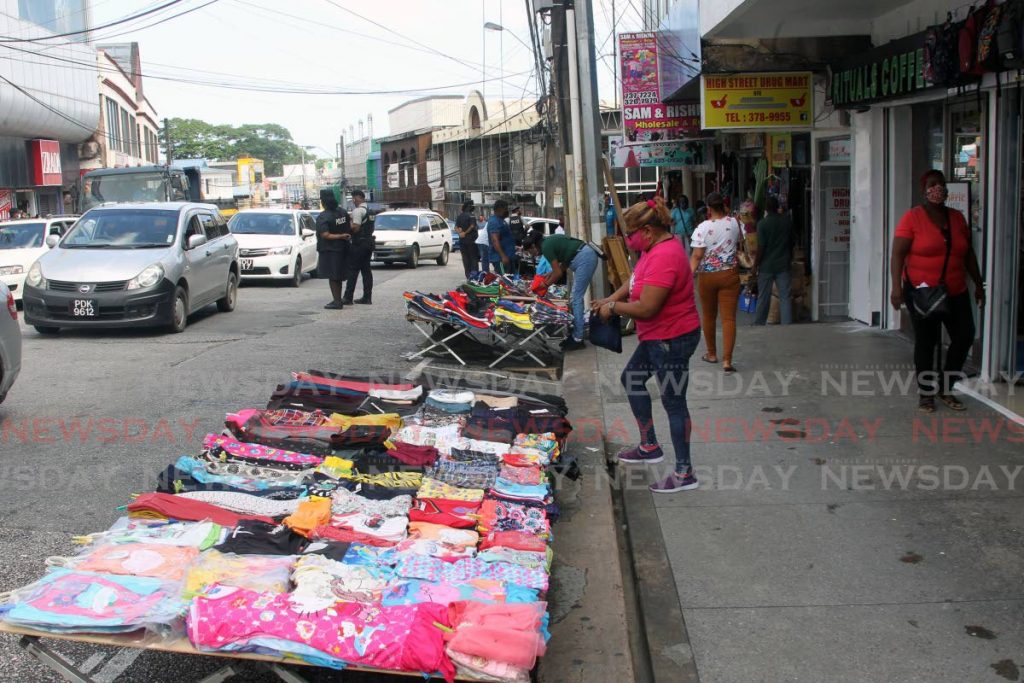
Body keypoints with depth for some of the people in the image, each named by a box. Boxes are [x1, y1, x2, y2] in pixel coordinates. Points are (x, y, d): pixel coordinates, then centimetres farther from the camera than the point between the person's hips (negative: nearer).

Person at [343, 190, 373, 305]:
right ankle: (367, 297, 11)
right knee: (366, 270, 10)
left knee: (353, 270, -5)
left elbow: (355, 228, -22)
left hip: (359, 243, -8)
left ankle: (348, 298, -5)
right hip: (369, 241, 9)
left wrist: (350, 220, -5)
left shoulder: (357, 211, -15)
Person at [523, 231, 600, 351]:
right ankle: (576, 334, 19)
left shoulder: (546, 247, -9)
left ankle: (577, 339, -4)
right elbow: (564, 263, 26)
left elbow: (558, 273, -7)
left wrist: (546, 284, 7)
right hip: (588, 256, 10)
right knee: (576, 298, 14)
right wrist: (550, 274, 21)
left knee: (576, 299, -6)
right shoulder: (549, 242, 19)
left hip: (584, 259, -10)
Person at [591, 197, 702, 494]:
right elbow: (636, 280, 19)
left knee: (673, 401, -2)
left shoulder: (664, 257, -28)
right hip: (657, 337, 11)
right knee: (631, 379, 23)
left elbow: (646, 308, -30)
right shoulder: (655, 248, 4)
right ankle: (649, 446, 35)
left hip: (673, 339, -11)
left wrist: (613, 308, -14)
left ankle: (684, 473, 9)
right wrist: (611, 299, 3)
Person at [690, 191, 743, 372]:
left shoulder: (703, 228, -10)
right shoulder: (734, 223, -1)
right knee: (729, 317, -2)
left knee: (709, 316, 17)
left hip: (707, 276, -1)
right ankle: (727, 360, -9)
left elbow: (696, 255, -18)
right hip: (729, 274, 1)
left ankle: (712, 354, 31)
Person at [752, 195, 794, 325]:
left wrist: (755, 267, -6)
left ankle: (758, 324, 18)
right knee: (785, 297, 3)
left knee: (763, 297, 7)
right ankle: (787, 323, -1)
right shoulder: (787, 221, 3)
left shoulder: (763, 223, -10)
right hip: (783, 265, 3)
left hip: (766, 266, -3)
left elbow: (761, 247, -12)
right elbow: (791, 244, 11)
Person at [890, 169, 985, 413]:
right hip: (922, 292, -5)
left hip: (955, 292, 5)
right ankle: (926, 393, 16)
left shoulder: (957, 218, 9)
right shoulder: (912, 218, -7)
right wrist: (896, 286, -22)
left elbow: (968, 254, 17)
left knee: (965, 336, 0)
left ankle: (945, 388, 19)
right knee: (925, 342, 2)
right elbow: (897, 254, -12)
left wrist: (978, 284, 18)